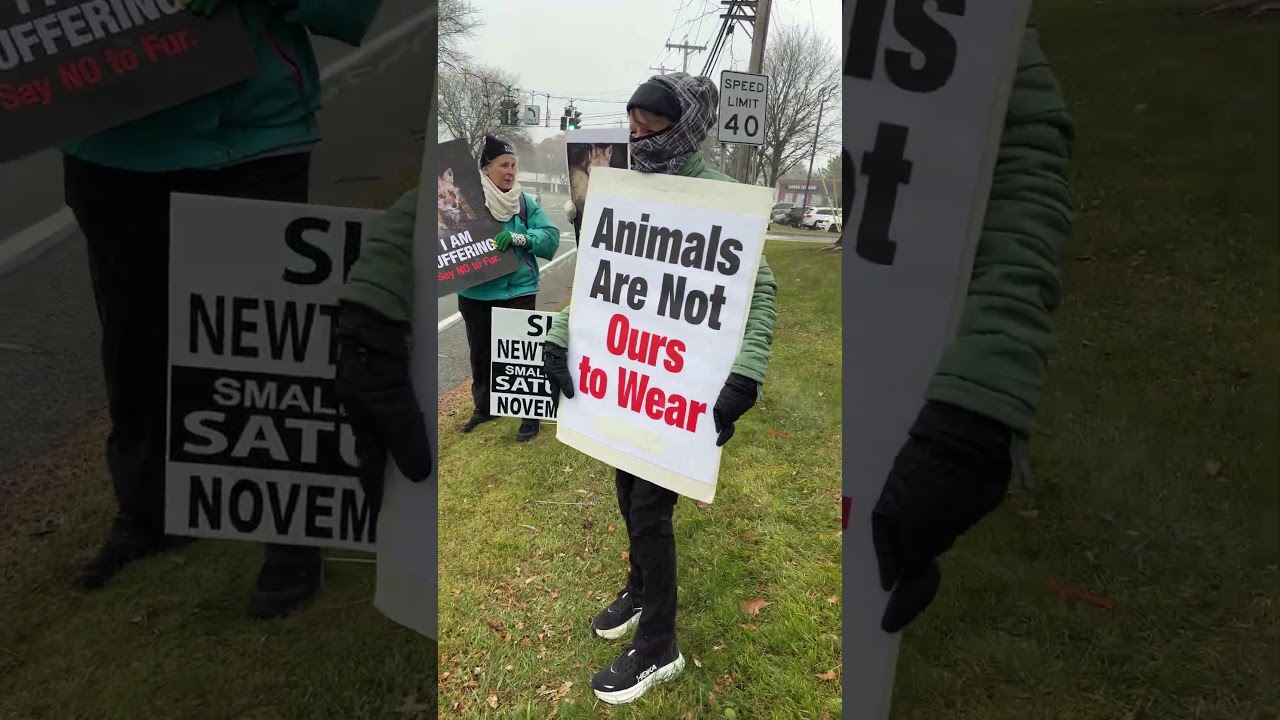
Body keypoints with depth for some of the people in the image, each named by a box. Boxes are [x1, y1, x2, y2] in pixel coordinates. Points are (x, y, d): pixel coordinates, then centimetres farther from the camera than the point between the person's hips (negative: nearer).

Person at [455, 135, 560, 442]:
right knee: (481, 354, 17)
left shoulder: (525, 203, -1)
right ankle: (483, 408, 36)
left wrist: (518, 237, -23)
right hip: (475, 294, 2)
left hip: (519, 292, -1)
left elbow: (551, 237, -9)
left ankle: (531, 415, 16)